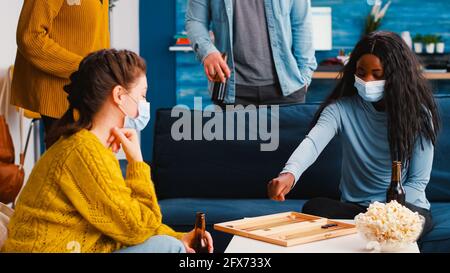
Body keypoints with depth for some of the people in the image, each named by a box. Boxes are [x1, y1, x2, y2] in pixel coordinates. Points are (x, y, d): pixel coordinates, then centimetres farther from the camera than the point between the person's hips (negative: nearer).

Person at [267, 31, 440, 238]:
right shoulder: (342, 108, -5)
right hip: (353, 207, 2)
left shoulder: (418, 114, -6)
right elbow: (313, 142, -26)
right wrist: (289, 174, -48)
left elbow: (418, 181, -5)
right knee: (314, 207, -28)